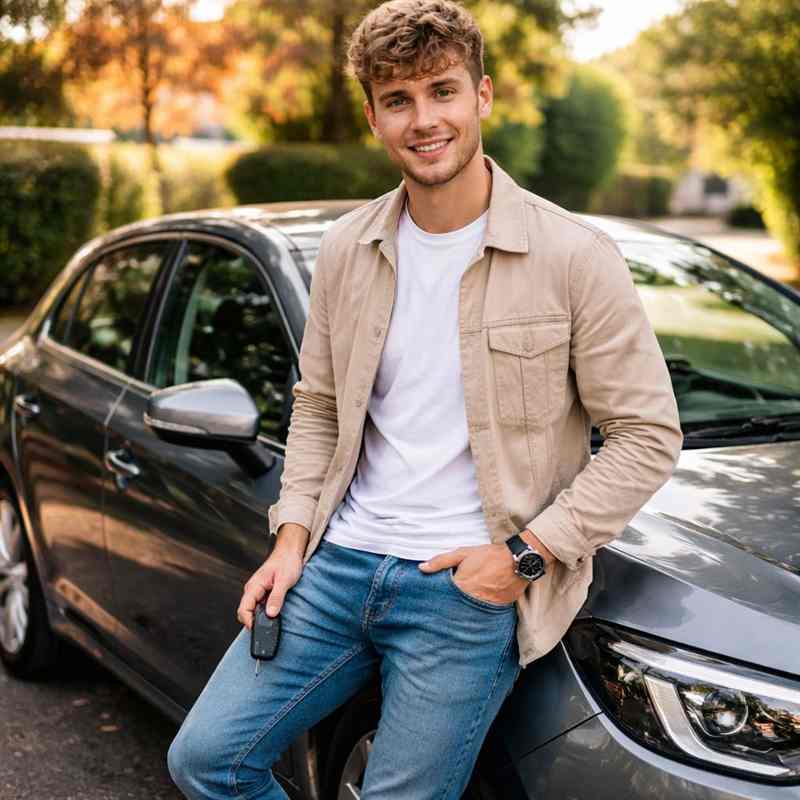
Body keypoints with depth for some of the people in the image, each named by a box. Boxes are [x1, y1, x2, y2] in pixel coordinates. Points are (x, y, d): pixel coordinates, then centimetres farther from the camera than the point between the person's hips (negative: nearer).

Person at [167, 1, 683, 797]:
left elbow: (647, 434, -6)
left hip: (470, 589, -4)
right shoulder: (346, 249, 6)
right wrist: (292, 536, 4)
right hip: (340, 561, 5)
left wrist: (527, 553, -12)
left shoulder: (574, 257, -9)